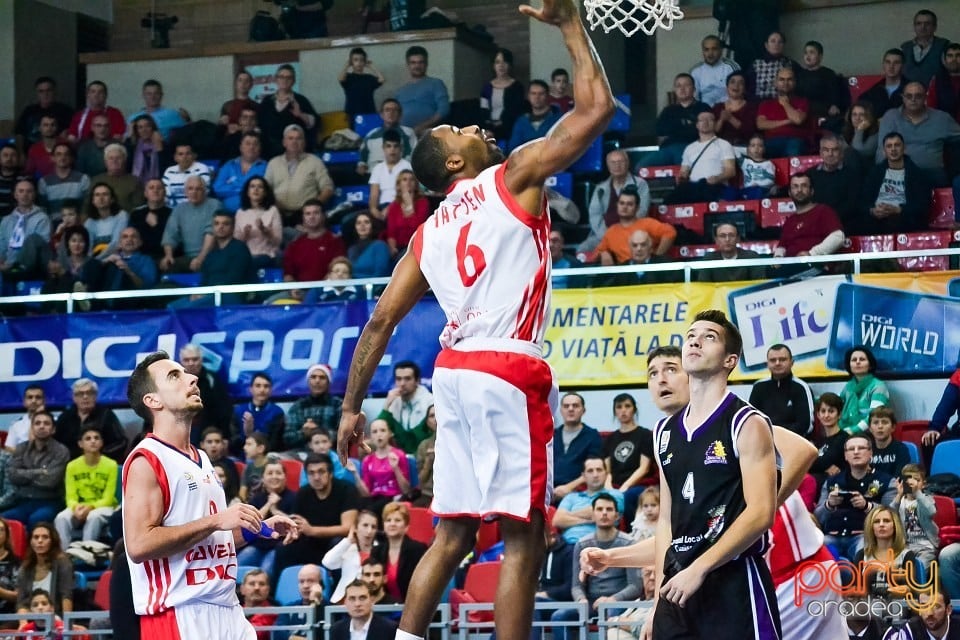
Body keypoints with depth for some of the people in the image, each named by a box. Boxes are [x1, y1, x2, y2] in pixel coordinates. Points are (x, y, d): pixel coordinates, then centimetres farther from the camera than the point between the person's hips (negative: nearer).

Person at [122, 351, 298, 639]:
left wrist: (259, 528, 14)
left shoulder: (201, 459, 19)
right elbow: (139, 545, -21)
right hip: (179, 616, -9)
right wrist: (215, 520, -20)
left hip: (227, 611, 9)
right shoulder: (147, 461, -10)